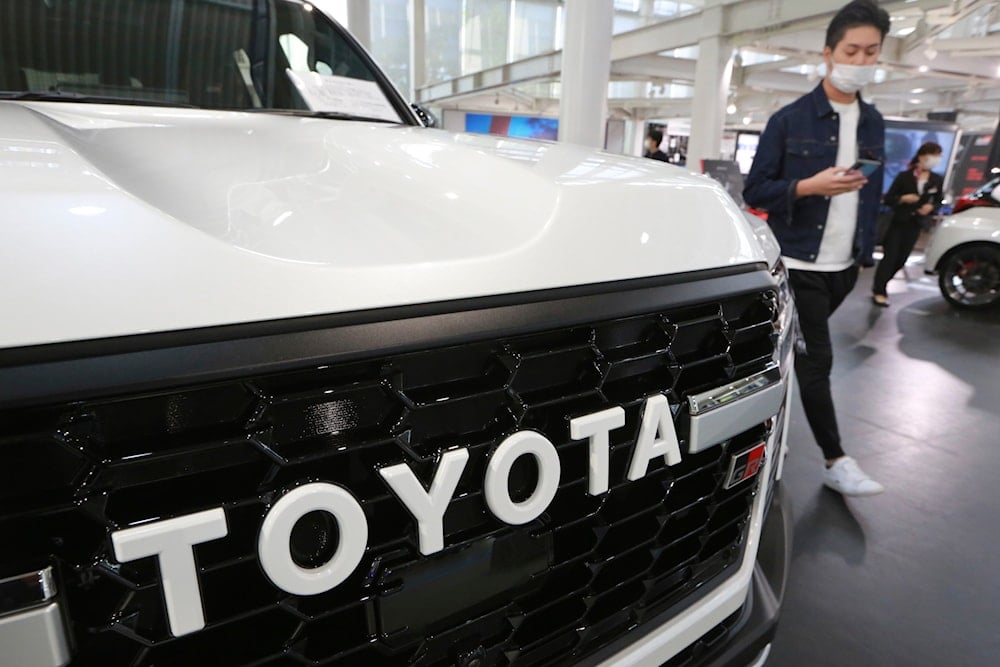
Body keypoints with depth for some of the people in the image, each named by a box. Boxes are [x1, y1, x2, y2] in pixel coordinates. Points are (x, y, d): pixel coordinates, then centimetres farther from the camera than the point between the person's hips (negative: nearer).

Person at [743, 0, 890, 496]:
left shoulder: (874, 124, 11)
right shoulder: (789, 120, -6)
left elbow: (873, 194, 18)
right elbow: (755, 191, -8)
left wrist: (867, 251, 14)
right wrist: (811, 185, -22)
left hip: (844, 266, 6)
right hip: (799, 263, -5)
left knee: (793, 350, 15)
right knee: (815, 359, -5)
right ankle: (835, 461, 4)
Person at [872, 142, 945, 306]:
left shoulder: (937, 180, 3)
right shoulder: (904, 176, -8)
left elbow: (938, 202, 12)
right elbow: (887, 199, -6)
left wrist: (931, 207, -10)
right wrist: (903, 198, -23)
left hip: (915, 225, 4)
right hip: (897, 222, -4)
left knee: (901, 259, 8)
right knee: (890, 257, -6)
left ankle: (879, 285, 23)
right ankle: (879, 291, -2)